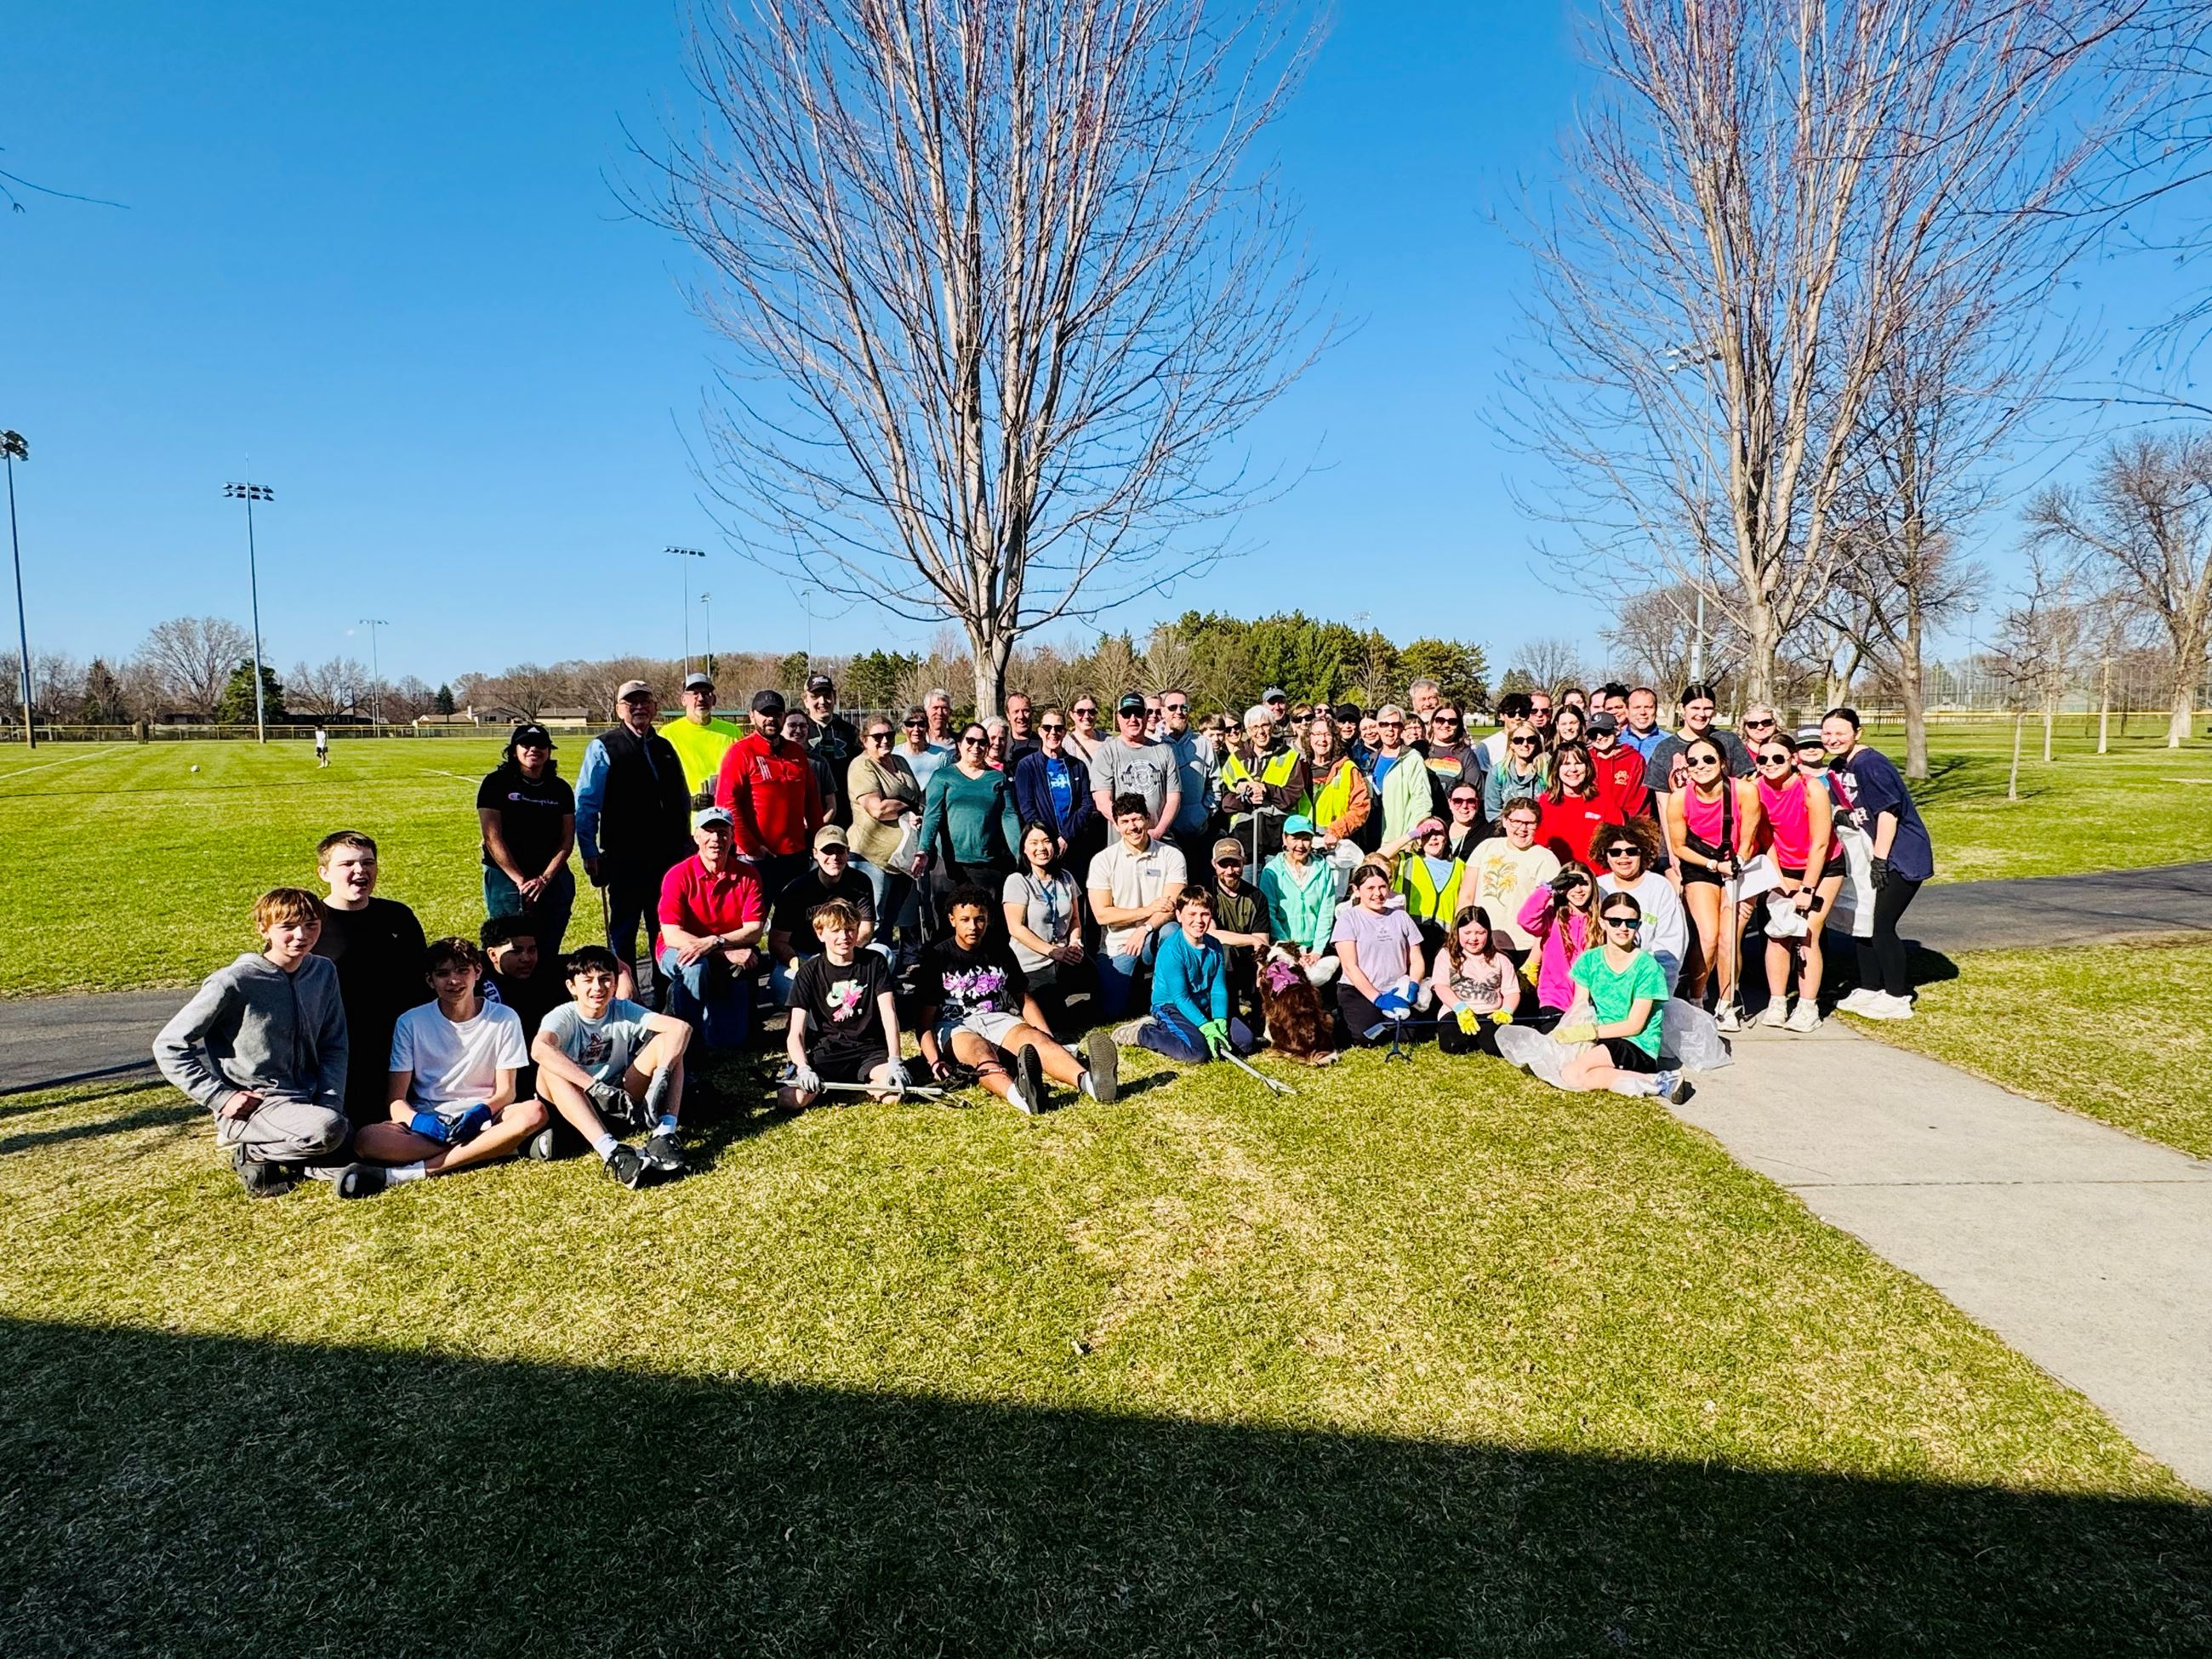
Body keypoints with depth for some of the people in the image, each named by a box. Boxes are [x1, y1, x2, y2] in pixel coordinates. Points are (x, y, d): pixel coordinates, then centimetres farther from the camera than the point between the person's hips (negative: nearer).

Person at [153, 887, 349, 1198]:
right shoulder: (234, 982, -12)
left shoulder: (324, 972, 4)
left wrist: (331, 1103, -3)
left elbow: (334, 1046, 10)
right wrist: (221, 1098, -12)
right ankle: (250, 1152, -5)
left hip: (307, 1099, 6)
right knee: (327, 1130, -32)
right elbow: (168, 1046, -7)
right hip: (253, 1106, -6)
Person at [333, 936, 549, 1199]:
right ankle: (494, 1147, -30)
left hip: (481, 1118, 0)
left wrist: (480, 1112, -23)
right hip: (427, 1122, 0)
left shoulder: (503, 1018, 0)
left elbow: (506, 1092, -1)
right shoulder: (411, 1022, 1)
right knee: (365, 1140, -30)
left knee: (535, 1111, -33)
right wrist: (418, 1120, -24)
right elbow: (396, 1100, -1)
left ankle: (412, 1172, -31)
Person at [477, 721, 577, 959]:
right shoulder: (496, 783, -2)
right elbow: (492, 838, -8)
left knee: (548, 953, 4)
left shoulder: (561, 789, 8)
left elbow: (567, 840, 4)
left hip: (553, 880, 3)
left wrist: (544, 879, -9)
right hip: (506, 879, -3)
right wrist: (521, 881, -12)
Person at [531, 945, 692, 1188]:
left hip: (621, 1100, 2)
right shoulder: (563, 1017, -14)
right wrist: (596, 1087, -48)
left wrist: (661, 1076, -38)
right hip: (575, 1107, -2)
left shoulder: (624, 1011, -7)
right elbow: (539, 1049, -39)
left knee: (667, 1041, -16)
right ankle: (610, 1151, -50)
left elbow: (681, 1028, -21)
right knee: (550, 1068, -33)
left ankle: (664, 1133, -35)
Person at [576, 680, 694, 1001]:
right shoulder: (603, 748, -2)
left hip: (668, 857, 5)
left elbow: (683, 800, 19)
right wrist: (589, 853, -10)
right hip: (625, 858, -5)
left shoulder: (665, 748, 14)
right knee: (623, 931, 4)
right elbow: (585, 804, -5)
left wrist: (684, 844, 14)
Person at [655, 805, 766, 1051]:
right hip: (682, 955, 0)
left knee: (729, 1040, -26)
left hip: (730, 964, 1)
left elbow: (754, 930, -15)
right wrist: (728, 951, -29)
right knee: (696, 966, -39)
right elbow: (671, 936, -21)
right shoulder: (678, 876, -14)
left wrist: (713, 942, -34)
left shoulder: (748, 875, -7)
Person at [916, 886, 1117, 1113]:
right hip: (954, 1027, -3)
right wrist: (934, 1061, -22)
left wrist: (1049, 1040, 2)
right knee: (981, 1051, -38)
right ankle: (1018, 1094, -73)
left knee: (1034, 1037, -29)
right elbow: (925, 1018, -4)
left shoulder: (1000, 950, 12)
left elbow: (1024, 1000, 17)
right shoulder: (937, 957, 0)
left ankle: (1088, 1080, -60)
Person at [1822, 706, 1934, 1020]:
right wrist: (1840, 816, -5)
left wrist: (1879, 860, -20)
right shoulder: (1836, 767, 8)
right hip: (1874, 854, 9)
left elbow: (1887, 812, -22)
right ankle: (1870, 990, 23)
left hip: (1903, 855, -9)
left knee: (1881, 925, -8)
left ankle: (1898, 999, 3)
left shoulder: (1869, 763, -19)